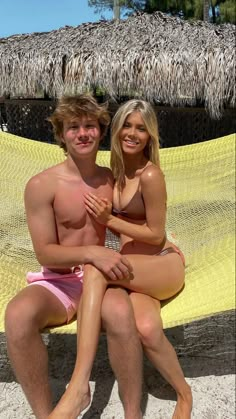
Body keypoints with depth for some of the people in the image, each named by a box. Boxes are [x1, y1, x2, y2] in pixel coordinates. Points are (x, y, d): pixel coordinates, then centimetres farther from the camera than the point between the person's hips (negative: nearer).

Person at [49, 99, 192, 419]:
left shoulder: (150, 175, -14)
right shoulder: (116, 171, 11)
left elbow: (156, 235, -10)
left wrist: (109, 220, -15)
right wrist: (104, 215, 5)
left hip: (164, 265, -5)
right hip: (135, 270, 5)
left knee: (96, 267, -34)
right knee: (147, 328, -32)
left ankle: (79, 387, -26)